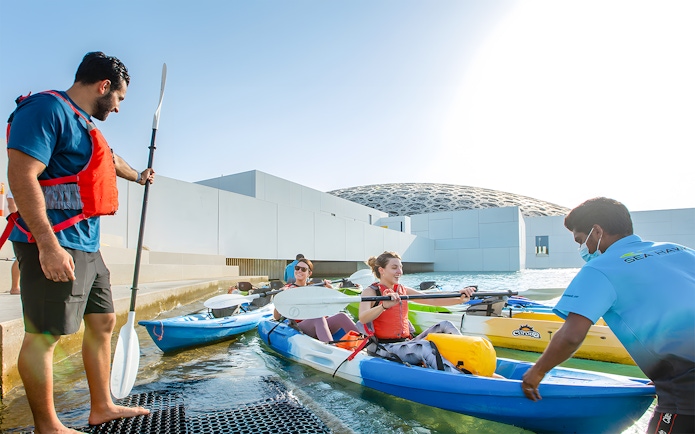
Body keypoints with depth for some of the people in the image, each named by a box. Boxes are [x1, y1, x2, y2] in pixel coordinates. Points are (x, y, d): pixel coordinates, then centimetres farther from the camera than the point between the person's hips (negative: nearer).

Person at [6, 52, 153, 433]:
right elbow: (21, 175, -21)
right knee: (43, 335, 0)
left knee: (102, 322, 14)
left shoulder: (84, 124, 19)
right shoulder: (47, 109, -11)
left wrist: (138, 176, 58)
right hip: (53, 246, -10)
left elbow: (109, 159, 40)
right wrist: (48, 244, -25)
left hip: (87, 247, 10)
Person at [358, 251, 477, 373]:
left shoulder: (403, 291, 13)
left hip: (407, 343, 7)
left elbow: (433, 300, 1)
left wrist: (460, 299, -15)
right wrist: (384, 306, -43)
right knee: (424, 346, -33)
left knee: (445, 326, -8)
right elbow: (362, 319, -24)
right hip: (383, 347, -7)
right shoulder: (370, 291, -4)